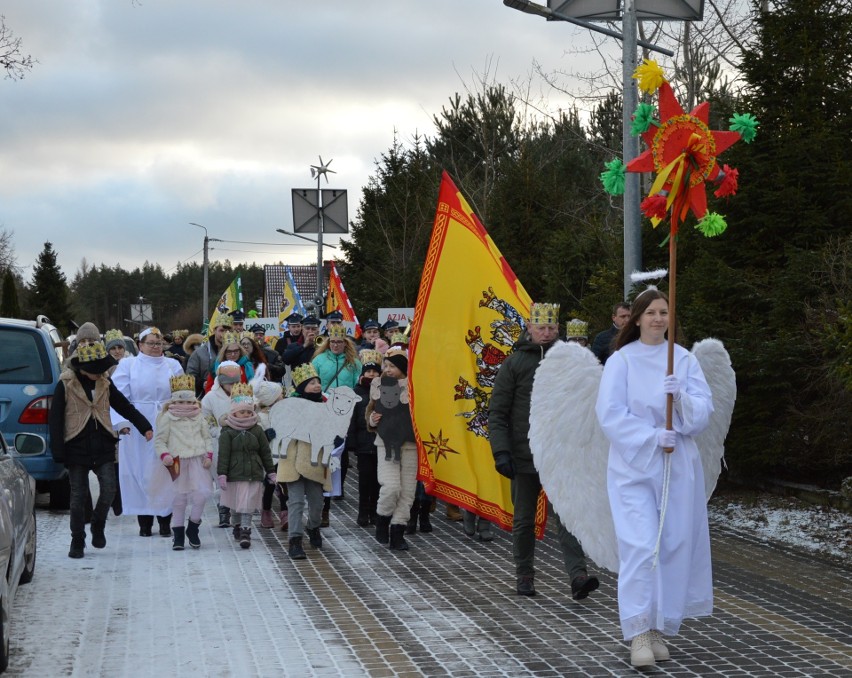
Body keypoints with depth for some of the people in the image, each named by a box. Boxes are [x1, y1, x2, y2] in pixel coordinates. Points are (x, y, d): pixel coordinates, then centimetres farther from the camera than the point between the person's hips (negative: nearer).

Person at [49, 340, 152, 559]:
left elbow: (125, 407, 16)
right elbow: (55, 420, -4)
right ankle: (77, 542, 14)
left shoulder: (105, 384, 7)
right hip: (77, 448, -3)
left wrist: (144, 427, 7)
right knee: (78, 496, 3)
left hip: (103, 447, 3)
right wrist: (59, 452, -9)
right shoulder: (66, 385, -5)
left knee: (108, 490, -8)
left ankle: (98, 525, 19)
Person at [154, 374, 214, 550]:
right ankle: (178, 533, 14)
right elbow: (159, 440, 0)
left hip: (197, 461, 2)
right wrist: (164, 455, -16)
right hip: (177, 463, -2)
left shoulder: (199, 417, 9)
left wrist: (209, 455, 1)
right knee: (179, 498, 2)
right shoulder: (167, 418, -1)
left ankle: (193, 528, 11)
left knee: (202, 493, -9)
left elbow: (207, 438, 14)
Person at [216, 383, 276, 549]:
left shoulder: (257, 430, 5)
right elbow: (223, 455, -5)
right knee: (235, 504, 8)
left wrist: (271, 472, 11)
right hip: (234, 475, -1)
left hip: (254, 473, 1)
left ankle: (245, 531, -3)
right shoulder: (227, 432, -3)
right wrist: (222, 474, -11)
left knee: (248, 505, -3)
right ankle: (238, 526, 28)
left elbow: (265, 453, 11)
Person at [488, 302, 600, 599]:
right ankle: (525, 576, 22)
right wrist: (501, 451, -11)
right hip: (524, 457, -1)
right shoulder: (515, 363, 0)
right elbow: (497, 412, -2)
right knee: (524, 521, 9)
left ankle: (578, 576, -17)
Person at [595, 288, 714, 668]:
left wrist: (682, 397, -20)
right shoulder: (621, 360, -1)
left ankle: (659, 629, 12)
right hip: (634, 466, -3)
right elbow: (610, 414, -8)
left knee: (674, 547, 2)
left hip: (678, 466, 3)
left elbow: (704, 411, 0)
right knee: (640, 546, -12)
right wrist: (652, 436, -17)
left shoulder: (685, 360, 7)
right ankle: (639, 633, -10)